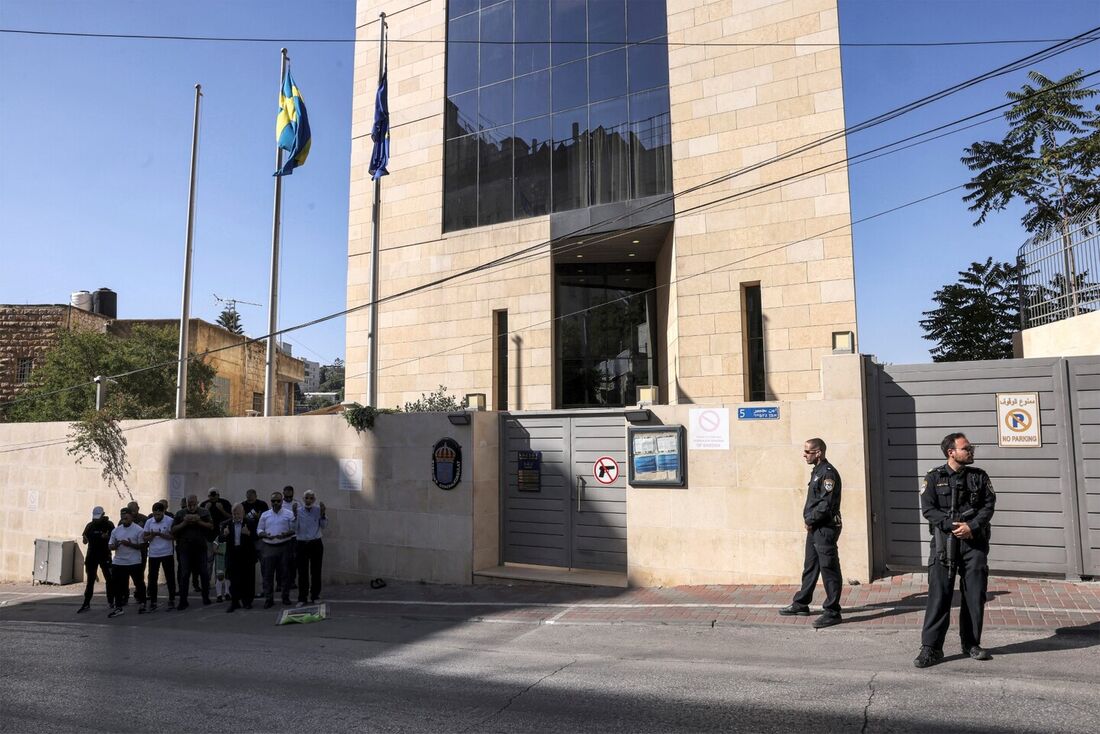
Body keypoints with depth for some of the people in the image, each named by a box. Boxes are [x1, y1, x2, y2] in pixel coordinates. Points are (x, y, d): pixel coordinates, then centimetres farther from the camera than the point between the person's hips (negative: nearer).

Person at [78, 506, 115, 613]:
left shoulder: (109, 525, -3)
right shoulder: (90, 526, 4)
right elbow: (85, 541, 7)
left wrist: (107, 537, -23)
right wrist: (85, 539, -16)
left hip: (105, 556, -2)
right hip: (91, 556, 2)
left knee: (109, 579, 3)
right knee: (90, 580, 5)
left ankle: (111, 602, 13)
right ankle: (86, 603, 8)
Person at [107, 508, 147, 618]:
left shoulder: (138, 530, -5)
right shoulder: (115, 530, 8)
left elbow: (141, 545, -6)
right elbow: (110, 546, 9)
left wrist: (130, 544, -21)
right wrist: (115, 545, -14)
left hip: (134, 562, -4)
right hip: (118, 562, 4)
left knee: (139, 583, 6)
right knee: (117, 585, 5)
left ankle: (142, 604, 21)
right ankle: (118, 607, 14)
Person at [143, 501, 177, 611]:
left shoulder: (169, 521, -5)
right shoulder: (149, 522, 4)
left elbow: (172, 536, -10)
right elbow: (145, 538, 6)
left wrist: (159, 534, -20)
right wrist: (152, 535, -15)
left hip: (167, 554, -3)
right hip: (153, 555, 3)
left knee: (170, 578, 4)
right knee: (152, 579, 4)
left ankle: (171, 600, 16)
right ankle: (152, 602, 13)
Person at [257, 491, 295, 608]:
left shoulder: (289, 514, 5)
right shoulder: (265, 515, 12)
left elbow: (294, 529, 3)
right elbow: (259, 530, 12)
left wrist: (285, 534, -16)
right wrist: (265, 535, -9)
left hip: (284, 546, -1)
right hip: (268, 547, 2)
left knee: (285, 573, 3)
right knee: (268, 574, -1)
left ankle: (286, 597, 14)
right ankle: (268, 598, 5)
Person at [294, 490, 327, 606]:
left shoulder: (318, 510, 2)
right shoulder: (298, 511, -1)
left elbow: (324, 526, 0)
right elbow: (294, 529, -6)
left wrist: (322, 514, -12)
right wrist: (294, 516, -17)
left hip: (316, 544, 1)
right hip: (302, 544, -1)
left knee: (316, 571, 7)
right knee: (302, 572, -1)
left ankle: (315, 596, 19)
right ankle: (302, 598, 7)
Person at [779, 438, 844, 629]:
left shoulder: (828, 473, -16)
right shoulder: (817, 472, 14)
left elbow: (826, 505, -22)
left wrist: (810, 520, -12)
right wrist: (808, 519, 8)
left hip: (826, 529, -10)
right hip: (814, 528, 10)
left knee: (829, 570, -3)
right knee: (810, 567, 18)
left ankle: (832, 612, 4)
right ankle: (801, 604, 28)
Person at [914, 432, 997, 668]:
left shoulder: (979, 477, 9)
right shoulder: (934, 477, 2)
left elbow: (989, 505, 2)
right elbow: (928, 509, -4)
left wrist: (971, 526, -13)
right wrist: (952, 525, -16)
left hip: (974, 540, 3)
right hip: (944, 541, -3)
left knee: (975, 594, 7)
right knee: (939, 594, -4)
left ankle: (971, 644, 23)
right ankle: (931, 647, -1)